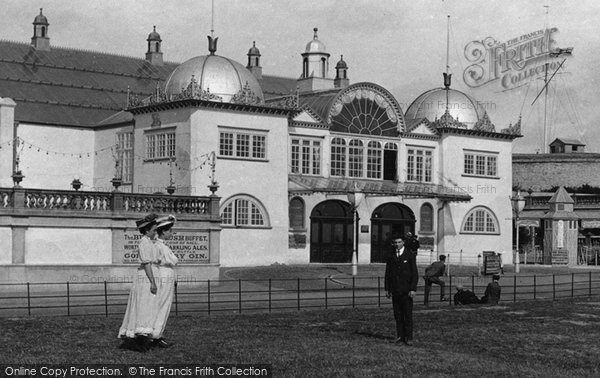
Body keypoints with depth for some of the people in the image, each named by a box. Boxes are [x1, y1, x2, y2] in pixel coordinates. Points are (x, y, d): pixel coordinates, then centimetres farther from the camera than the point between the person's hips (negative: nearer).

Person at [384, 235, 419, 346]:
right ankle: (400, 336, 9)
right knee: (397, 315, 3)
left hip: (406, 290, -3)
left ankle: (408, 337, -1)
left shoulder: (410, 255, 1)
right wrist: (387, 288, 6)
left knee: (408, 314, -5)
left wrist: (413, 289, -10)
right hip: (395, 290, 3)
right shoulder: (390, 256, 10)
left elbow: (415, 274, -1)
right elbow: (387, 273, 13)